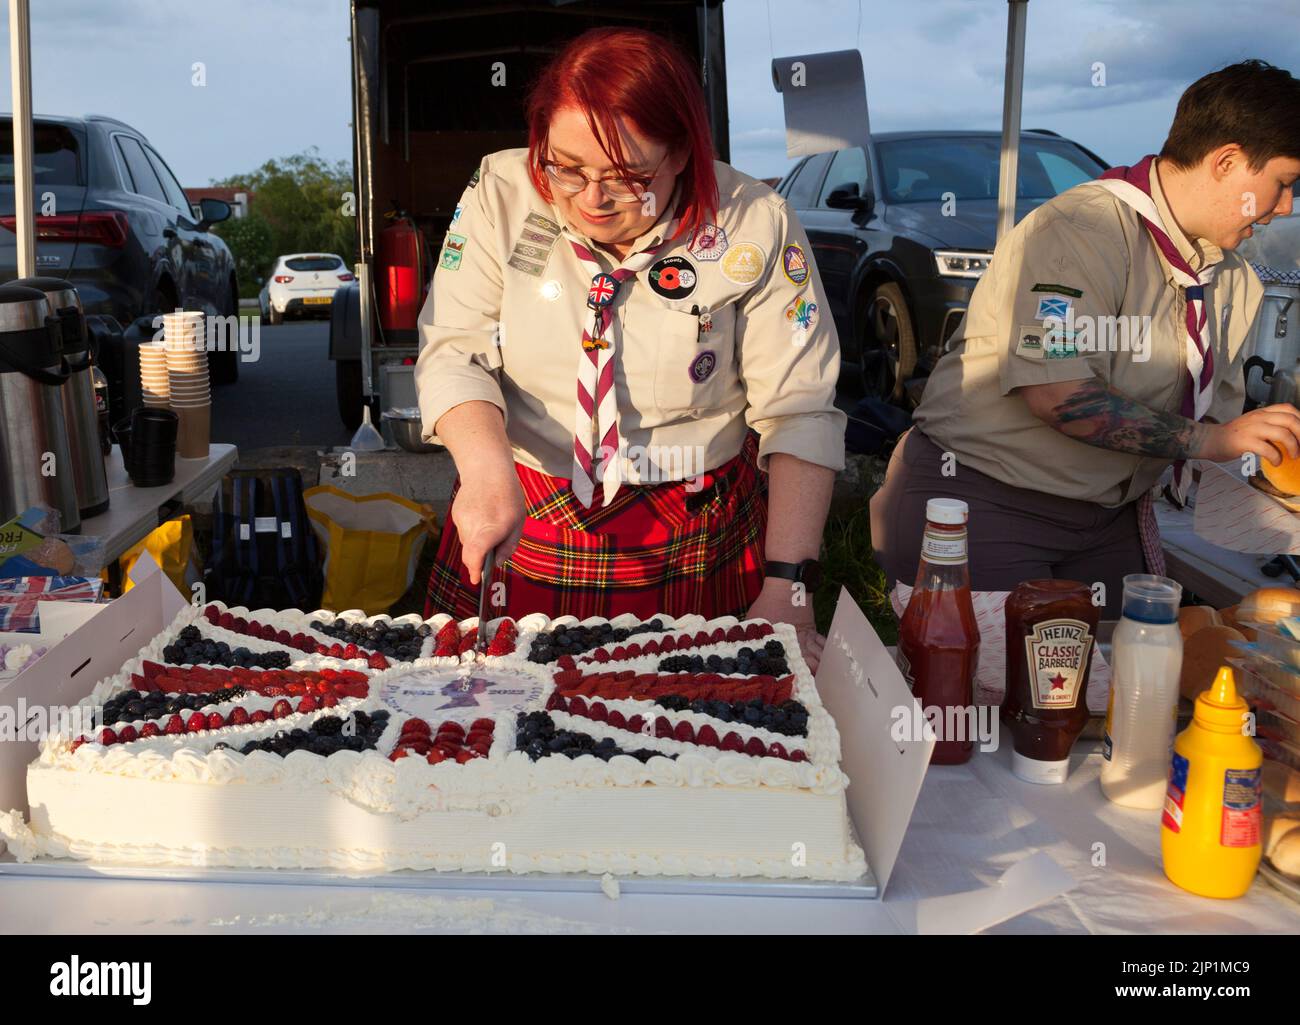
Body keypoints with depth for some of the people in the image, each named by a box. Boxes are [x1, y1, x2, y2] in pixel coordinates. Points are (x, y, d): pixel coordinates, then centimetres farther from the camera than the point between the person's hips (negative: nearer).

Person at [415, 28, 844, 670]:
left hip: (694, 553, -1)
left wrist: (786, 587, -20)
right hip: (519, 527, 2)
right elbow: (454, 353, -8)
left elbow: (798, 412, -12)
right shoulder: (502, 195, -7)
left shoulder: (753, 227, -12)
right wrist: (487, 466, -29)